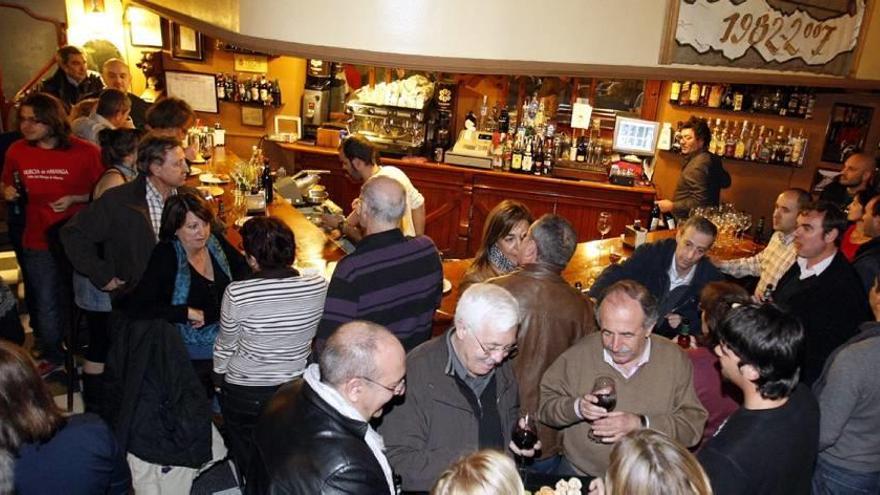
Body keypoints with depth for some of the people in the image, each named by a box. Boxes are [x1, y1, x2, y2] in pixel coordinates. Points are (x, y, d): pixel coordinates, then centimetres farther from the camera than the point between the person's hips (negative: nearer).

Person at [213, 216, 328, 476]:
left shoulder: (237, 294, -27)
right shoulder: (318, 285, -20)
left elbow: (225, 346, -9)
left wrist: (219, 375, 12)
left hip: (245, 393, -2)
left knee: (249, 465, 25)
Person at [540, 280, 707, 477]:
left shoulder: (675, 359, -3)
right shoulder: (579, 354, -4)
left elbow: (694, 423, -2)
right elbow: (544, 403, 3)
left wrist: (641, 425, -15)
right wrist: (577, 408, -16)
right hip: (579, 473, -2)